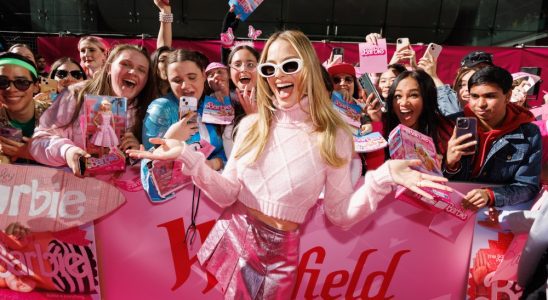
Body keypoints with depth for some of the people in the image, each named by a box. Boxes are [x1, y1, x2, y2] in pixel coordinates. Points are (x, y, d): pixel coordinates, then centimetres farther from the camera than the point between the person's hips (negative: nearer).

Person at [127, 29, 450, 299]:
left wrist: (382, 178, -23)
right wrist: (187, 156, -15)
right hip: (231, 236, 3)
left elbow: (339, 214, -9)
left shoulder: (333, 136, -8)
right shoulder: (251, 125, -1)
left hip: (279, 252, -2)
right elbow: (226, 194, -3)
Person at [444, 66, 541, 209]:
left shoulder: (529, 134, -5)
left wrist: (490, 196, -23)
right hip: (455, 205, -1)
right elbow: (442, 181, -2)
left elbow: (528, 186, -5)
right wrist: (450, 163, -24)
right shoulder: (457, 124, -6)